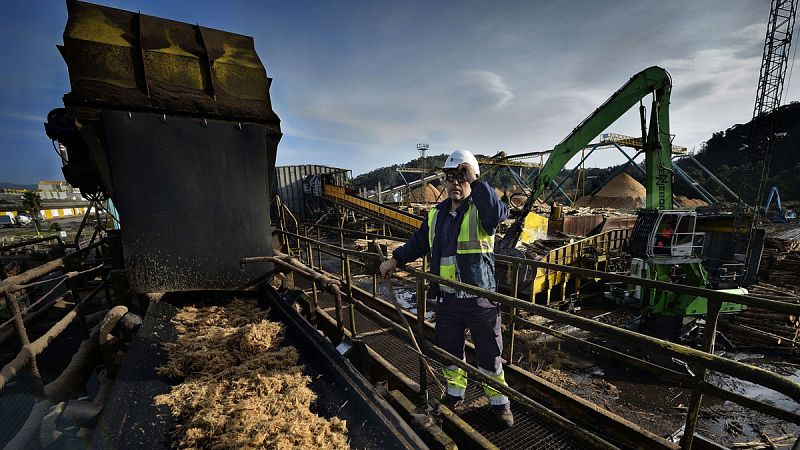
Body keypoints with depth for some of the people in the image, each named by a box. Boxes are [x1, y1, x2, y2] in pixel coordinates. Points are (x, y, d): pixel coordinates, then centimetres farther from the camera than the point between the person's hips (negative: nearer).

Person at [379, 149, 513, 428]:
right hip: (446, 299, 5)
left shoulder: (481, 211, -9)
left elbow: (498, 212, -34)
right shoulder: (436, 215, 7)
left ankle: (499, 401, 38)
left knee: (489, 355, 12)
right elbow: (417, 243, 18)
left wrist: (475, 180, -30)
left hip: (480, 298, -4)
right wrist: (395, 260, 12)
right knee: (449, 351, 21)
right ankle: (455, 393, 46)